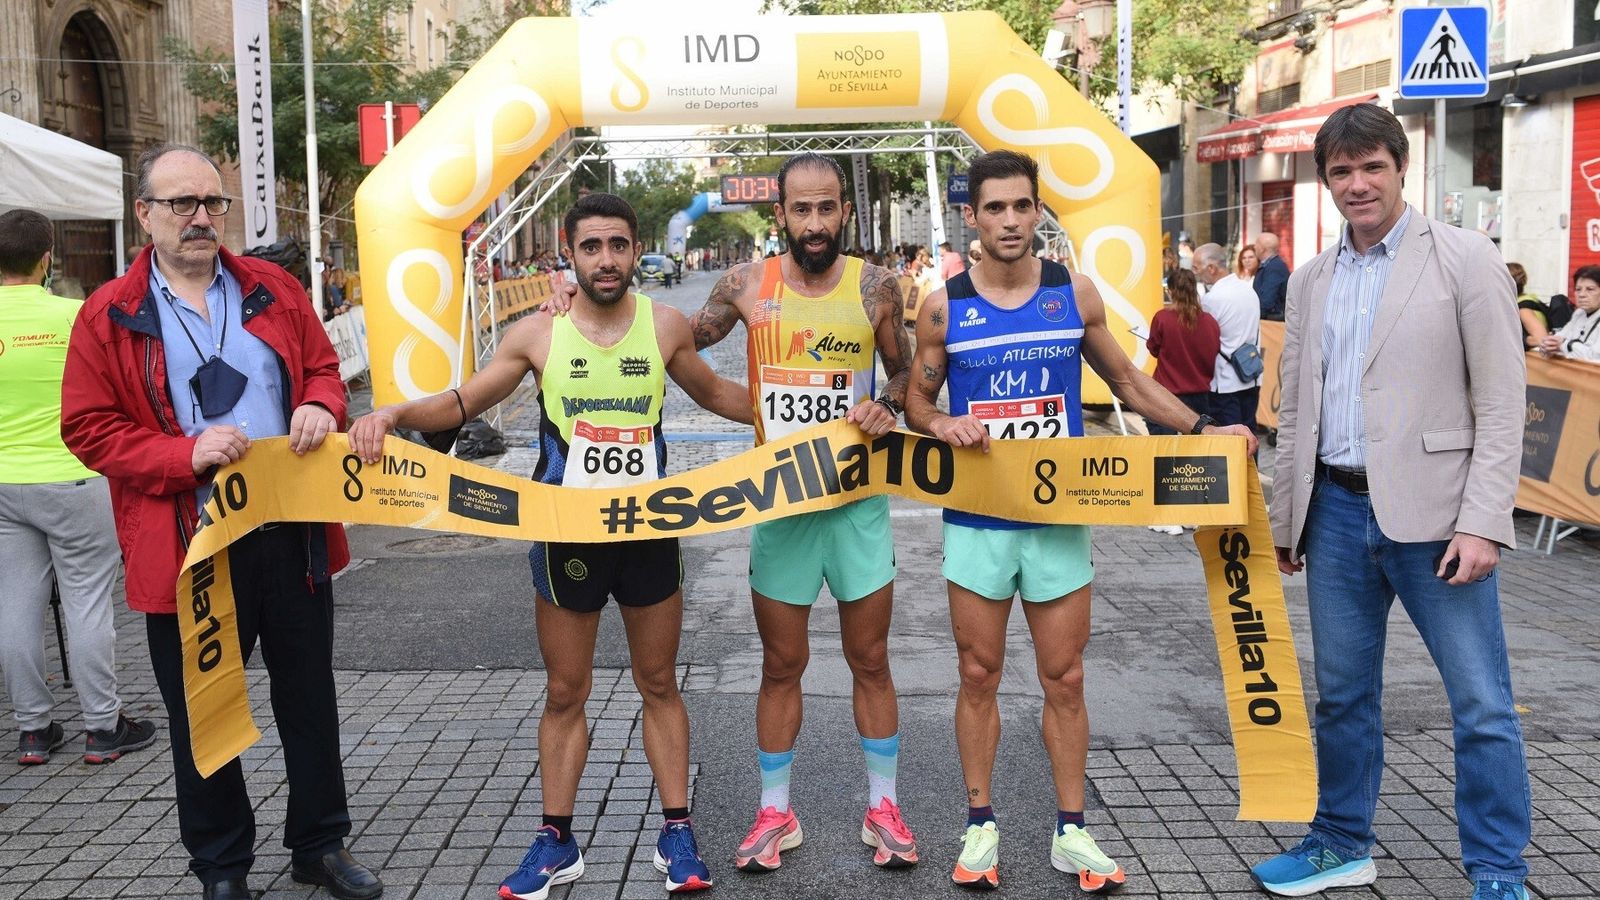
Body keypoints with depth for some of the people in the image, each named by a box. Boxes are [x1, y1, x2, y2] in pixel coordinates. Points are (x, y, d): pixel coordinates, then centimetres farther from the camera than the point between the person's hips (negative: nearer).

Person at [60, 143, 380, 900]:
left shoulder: (274, 289, 7)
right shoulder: (109, 315, -3)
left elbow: (323, 368, 14)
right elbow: (88, 428, -4)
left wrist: (320, 407, -11)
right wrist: (186, 455, -19)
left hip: (293, 533, 3)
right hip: (187, 546, -3)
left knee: (310, 698, 13)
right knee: (201, 715, 9)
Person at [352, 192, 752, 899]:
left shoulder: (665, 326, -1)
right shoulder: (538, 333, -4)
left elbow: (715, 394, 14)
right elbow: (463, 402, 1)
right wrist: (396, 413, -18)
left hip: (648, 531, 1)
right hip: (566, 535, -1)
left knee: (659, 684, 11)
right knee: (565, 692, 9)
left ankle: (676, 832, 22)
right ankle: (556, 840, 21)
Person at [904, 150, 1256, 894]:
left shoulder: (1076, 294, 1)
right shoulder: (944, 307, -2)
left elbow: (1126, 380, 10)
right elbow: (916, 399, 6)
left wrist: (1202, 428, 0)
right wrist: (939, 425, -16)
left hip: (1058, 517, 1)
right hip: (976, 519, -1)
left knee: (1064, 678, 6)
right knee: (978, 677, 7)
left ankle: (1070, 831, 18)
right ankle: (981, 825, 20)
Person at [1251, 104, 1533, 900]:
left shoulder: (1464, 260, -3)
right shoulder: (1311, 281, 11)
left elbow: (1501, 404, -7)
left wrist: (1482, 523, -14)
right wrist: (1285, 519, 13)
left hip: (1432, 512, -4)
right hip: (1337, 509, 5)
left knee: (1481, 704, 1)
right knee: (1343, 693, 14)